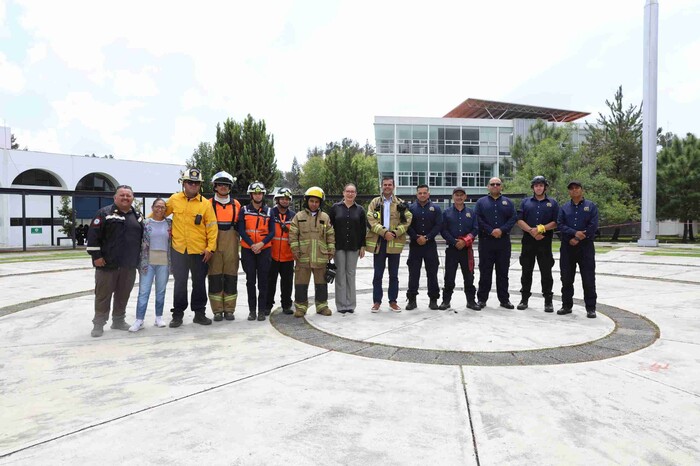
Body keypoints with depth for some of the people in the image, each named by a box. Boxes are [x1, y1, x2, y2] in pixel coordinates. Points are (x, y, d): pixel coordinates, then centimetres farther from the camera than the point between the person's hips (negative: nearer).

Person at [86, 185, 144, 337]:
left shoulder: (137, 216, 13)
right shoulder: (104, 213, -3)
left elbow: (142, 237, 21)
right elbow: (93, 235, -9)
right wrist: (96, 256, -13)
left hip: (129, 266, 5)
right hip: (107, 264, -5)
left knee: (123, 294, 12)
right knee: (103, 294, 2)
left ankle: (119, 321, 25)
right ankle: (98, 324, 13)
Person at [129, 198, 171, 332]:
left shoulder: (170, 223, 5)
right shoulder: (145, 223, 2)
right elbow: (139, 241, 4)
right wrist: (140, 260, -1)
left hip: (164, 262, 1)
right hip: (147, 261, -1)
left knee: (161, 291, 9)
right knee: (144, 291, -3)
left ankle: (159, 317, 19)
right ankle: (139, 320, 1)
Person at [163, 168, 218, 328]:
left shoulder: (205, 203, -4)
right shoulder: (174, 200, 2)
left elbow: (212, 227, -5)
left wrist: (210, 248, -10)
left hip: (199, 251, -1)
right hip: (178, 250, 1)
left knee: (199, 283, 10)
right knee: (180, 283, 9)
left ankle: (199, 313, 23)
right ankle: (178, 314, 20)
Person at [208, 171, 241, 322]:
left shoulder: (236, 204, 10)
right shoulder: (208, 204, 5)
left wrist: (238, 242, 9)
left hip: (231, 244, 1)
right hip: (213, 244, -1)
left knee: (231, 276, 4)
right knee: (215, 277, 1)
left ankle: (229, 310, 13)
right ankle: (217, 310, 10)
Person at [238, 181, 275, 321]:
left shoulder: (269, 211, 6)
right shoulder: (244, 210, 4)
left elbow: (272, 232, 2)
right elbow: (241, 230, -2)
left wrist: (261, 243, -14)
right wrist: (252, 245, -13)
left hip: (264, 250, 0)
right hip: (248, 250, 0)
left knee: (263, 281, 1)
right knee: (250, 280, 4)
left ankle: (262, 310, 7)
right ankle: (252, 310, 11)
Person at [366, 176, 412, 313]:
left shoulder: (401, 203, 8)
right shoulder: (375, 202, 7)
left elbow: (407, 220, -1)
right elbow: (371, 220, -4)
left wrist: (395, 233, -14)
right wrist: (384, 232, -16)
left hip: (395, 242, 0)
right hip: (378, 242, 0)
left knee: (394, 275, 7)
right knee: (378, 274, 4)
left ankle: (393, 301, 17)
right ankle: (377, 301, 14)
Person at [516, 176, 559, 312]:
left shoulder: (552, 203, 8)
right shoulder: (525, 202, 11)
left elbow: (556, 222, 0)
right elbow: (519, 220, 1)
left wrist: (541, 228, -14)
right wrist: (532, 231, -12)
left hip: (545, 242, -1)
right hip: (528, 241, 1)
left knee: (546, 272, 1)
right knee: (526, 271, 7)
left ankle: (548, 301, 9)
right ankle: (524, 299, 16)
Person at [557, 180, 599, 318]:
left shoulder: (591, 206, 3)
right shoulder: (564, 208, 10)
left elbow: (593, 226, -6)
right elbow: (560, 225, -2)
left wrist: (577, 239, -11)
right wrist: (575, 233, -17)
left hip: (585, 246, -2)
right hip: (567, 247, 3)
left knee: (588, 279, -1)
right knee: (566, 278, 8)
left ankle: (590, 308, 8)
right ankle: (566, 305, 19)